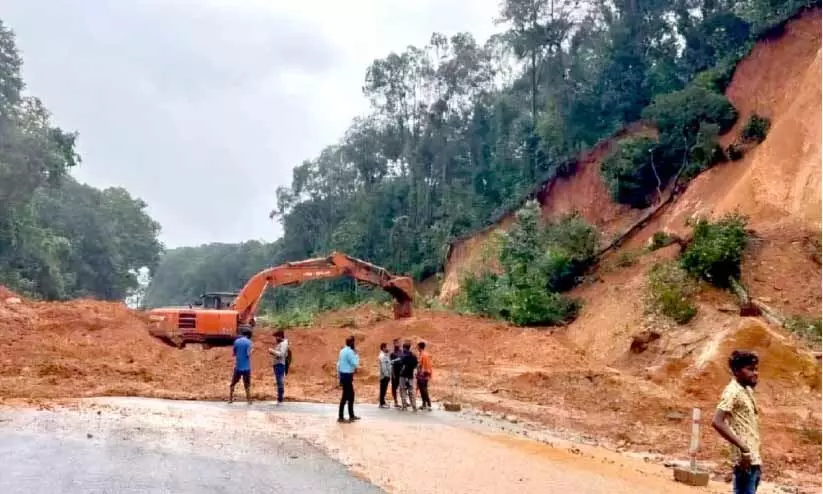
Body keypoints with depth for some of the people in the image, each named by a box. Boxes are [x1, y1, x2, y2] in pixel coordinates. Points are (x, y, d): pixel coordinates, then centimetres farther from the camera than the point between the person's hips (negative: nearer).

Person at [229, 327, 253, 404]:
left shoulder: (236, 341, 3)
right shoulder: (248, 342, -10)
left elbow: (233, 353, 8)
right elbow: (248, 354, -15)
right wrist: (251, 351, 4)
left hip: (237, 366, 3)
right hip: (246, 367, -3)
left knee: (233, 383, 16)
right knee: (247, 385, 4)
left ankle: (230, 399, 19)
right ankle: (249, 400, 6)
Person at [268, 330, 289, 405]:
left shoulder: (284, 344, -11)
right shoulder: (279, 344, 19)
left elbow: (281, 354, -22)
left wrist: (273, 351, -18)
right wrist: (273, 353, 9)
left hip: (280, 365, -10)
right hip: (277, 364, 10)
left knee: (280, 382, -10)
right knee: (279, 382, 13)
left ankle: (280, 400, -10)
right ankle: (279, 399, 18)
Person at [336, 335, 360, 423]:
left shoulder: (343, 351, 12)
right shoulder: (349, 351, -17)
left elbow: (338, 364, 16)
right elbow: (355, 364, -17)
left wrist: (339, 376, 19)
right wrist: (356, 355, -5)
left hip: (343, 375, 10)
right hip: (347, 376, -10)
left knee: (351, 395, 16)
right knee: (345, 396, -4)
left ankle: (351, 415, 23)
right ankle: (341, 417, 0)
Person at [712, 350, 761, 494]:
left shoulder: (747, 390, 14)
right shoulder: (733, 391, -14)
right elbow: (717, 422, -26)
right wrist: (743, 448, -27)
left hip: (753, 459, 9)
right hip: (745, 460, -9)